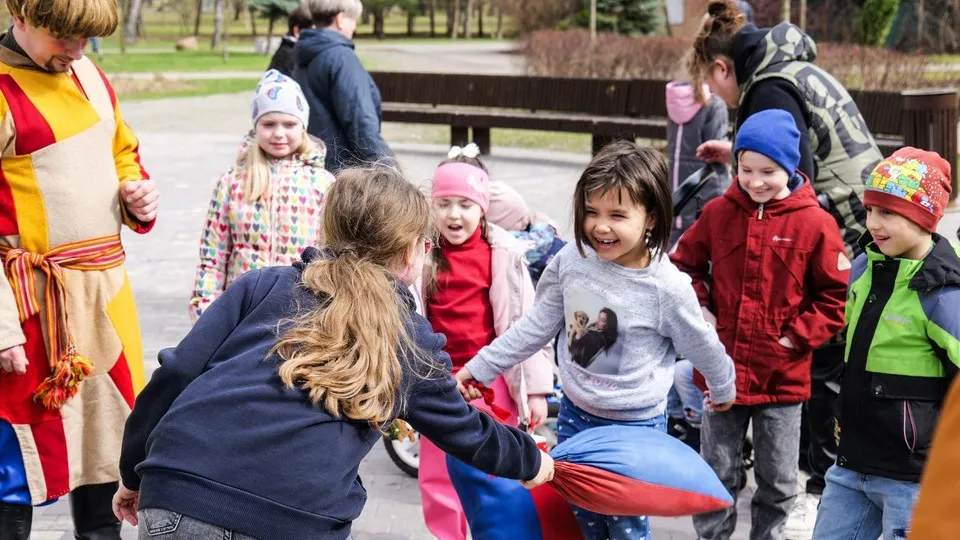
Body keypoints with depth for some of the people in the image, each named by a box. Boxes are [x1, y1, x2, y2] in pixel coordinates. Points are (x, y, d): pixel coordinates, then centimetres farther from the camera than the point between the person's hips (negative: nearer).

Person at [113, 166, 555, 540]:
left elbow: (177, 373, 11)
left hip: (177, 503, 2)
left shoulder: (263, 285, 19)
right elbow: (467, 430, 33)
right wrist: (530, 460, 52)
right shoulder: (412, 341, 19)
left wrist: (134, 473, 21)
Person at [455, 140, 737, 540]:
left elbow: (703, 348, -4)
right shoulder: (572, 260, -12)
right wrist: (480, 368, 4)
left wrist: (723, 389, 12)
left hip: (636, 426, -4)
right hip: (575, 415, 4)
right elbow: (536, 325, 2)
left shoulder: (667, 287, -23)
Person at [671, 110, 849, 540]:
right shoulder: (718, 213, -1)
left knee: (778, 480, 13)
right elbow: (685, 264, 13)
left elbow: (835, 295, -3)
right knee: (716, 473, 13)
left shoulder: (815, 223, -9)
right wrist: (699, 308, -1)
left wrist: (799, 335, -10)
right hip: (722, 370, 2)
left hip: (783, 377, -2)